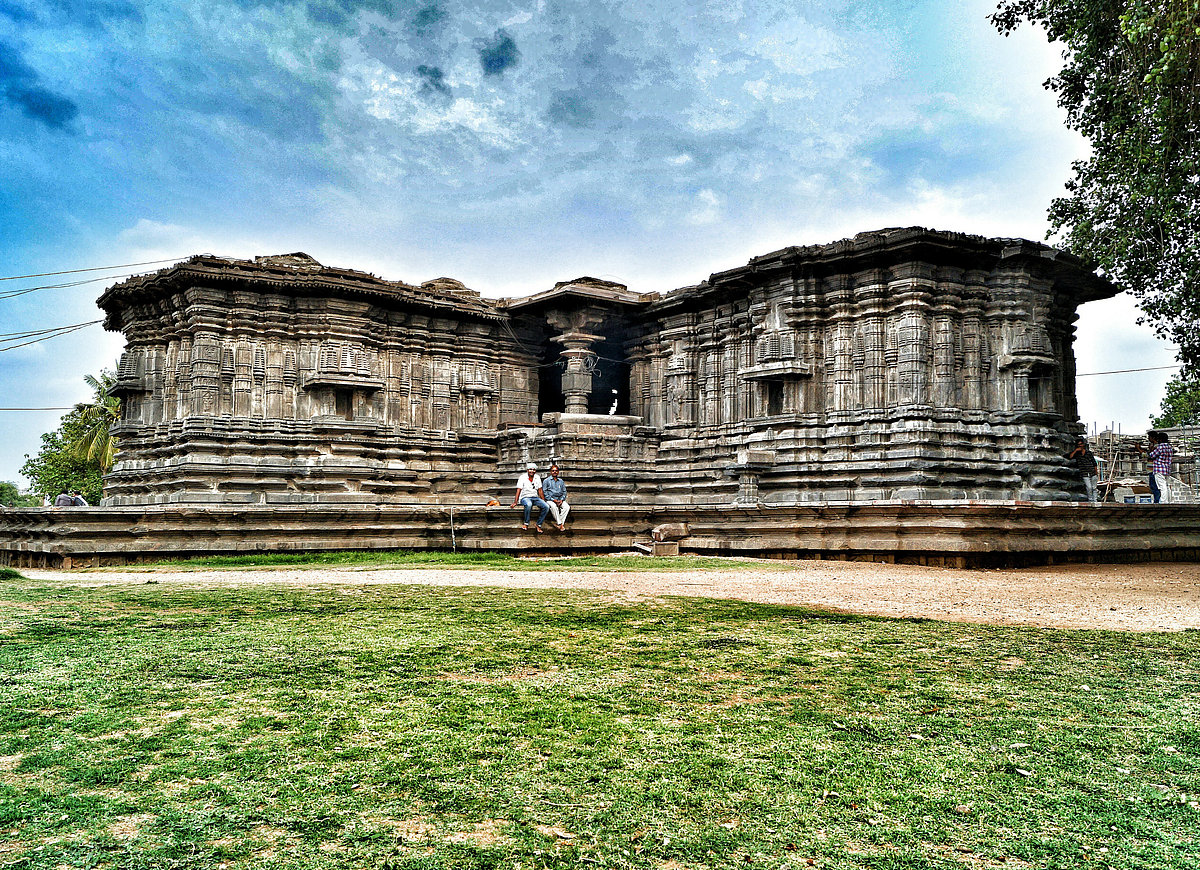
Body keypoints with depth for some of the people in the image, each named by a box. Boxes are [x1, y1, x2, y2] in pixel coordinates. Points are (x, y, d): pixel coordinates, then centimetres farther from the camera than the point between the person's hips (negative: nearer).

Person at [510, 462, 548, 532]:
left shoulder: (537, 478, 8)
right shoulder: (522, 478, -5)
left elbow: (540, 490, 12)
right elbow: (518, 490, -9)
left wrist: (544, 501, 7)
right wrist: (515, 502, -16)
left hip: (535, 497, 4)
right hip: (525, 497, -4)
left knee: (546, 506, -24)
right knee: (528, 505, -41)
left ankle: (539, 525, -12)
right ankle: (526, 523, -21)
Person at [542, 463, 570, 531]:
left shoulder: (561, 481, 21)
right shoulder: (546, 481, 10)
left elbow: (564, 492, 17)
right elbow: (544, 492, 1)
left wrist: (562, 500, -3)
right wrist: (553, 499, -11)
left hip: (560, 499, 3)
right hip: (550, 499, -3)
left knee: (567, 507, -28)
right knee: (554, 507, -37)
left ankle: (559, 522, -29)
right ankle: (560, 524, -34)